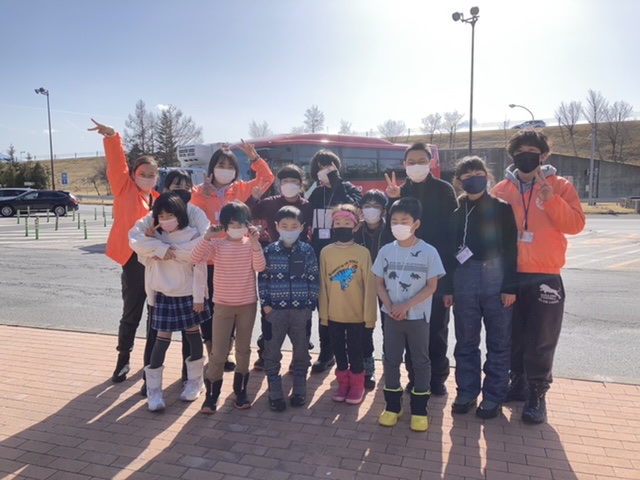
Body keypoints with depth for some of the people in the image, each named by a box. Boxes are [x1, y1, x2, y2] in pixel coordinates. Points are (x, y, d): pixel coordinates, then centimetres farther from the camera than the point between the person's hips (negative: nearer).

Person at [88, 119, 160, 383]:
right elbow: (117, 163, -14)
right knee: (131, 314, 4)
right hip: (134, 260, -4)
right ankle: (123, 360, 22)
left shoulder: (158, 199, 11)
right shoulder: (125, 188, 0)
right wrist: (112, 137, -28)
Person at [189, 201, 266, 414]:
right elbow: (195, 258, -17)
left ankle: (240, 391, 29)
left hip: (247, 304, 1)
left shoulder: (251, 244, -1)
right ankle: (211, 395, 19)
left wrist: (255, 242, -24)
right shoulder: (217, 244, -3)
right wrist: (207, 237, -26)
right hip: (223, 305, -1)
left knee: (243, 349, 13)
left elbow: (260, 267, -16)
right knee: (218, 353, 1)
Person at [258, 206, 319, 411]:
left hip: (301, 309, 0)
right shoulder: (269, 251, -1)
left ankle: (299, 391, 29)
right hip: (275, 309, 0)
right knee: (272, 352, 7)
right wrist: (265, 303, -5)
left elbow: (313, 279, 1)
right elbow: (262, 278, 1)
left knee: (301, 351, 12)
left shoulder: (307, 251, -1)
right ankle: (275, 394, 21)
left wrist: (311, 303, -2)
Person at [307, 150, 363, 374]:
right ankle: (326, 353, 22)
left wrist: (336, 182, -19)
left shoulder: (350, 189, 1)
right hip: (319, 257, 4)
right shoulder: (315, 194, 12)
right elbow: (307, 225, 13)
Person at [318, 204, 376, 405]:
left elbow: (369, 286, -6)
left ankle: (357, 384, 29)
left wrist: (369, 314, -6)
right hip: (333, 314, 2)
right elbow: (323, 285, 1)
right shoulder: (326, 252, -3)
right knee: (338, 350, 15)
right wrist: (323, 312, 1)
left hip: (356, 314, -2)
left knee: (355, 351, 10)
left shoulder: (363, 253, -9)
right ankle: (343, 382, 33)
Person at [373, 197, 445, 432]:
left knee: (421, 361, 7)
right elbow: (379, 283, 4)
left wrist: (407, 305, -17)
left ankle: (419, 409, 21)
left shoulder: (429, 252, -9)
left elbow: (431, 286, -9)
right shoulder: (386, 251, -1)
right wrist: (390, 306, -11)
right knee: (391, 359, 10)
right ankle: (392, 406, 25)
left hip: (418, 316, -2)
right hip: (391, 315, 3)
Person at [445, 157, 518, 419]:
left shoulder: (502, 209, 1)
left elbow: (511, 249, -3)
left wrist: (510, 286, -9)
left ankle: (493, 397, 19)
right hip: (464, 283, 2)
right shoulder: (456, 213, 8)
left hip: (497, 282, -2)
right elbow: (449, 250, 9)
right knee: (465, 343, 10)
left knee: (498, 343, 6)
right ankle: (466, 393, 23)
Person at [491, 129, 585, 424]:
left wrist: (552, 200, -21)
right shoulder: (501, 189, 6)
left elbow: (576, 224, -8)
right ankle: (518, 383, 30)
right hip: (509, 275, 3)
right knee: (513, 335, 13)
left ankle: (537, 395, 16)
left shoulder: (559, 186, 1)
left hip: (545, 276, -2)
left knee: (540, 340, 2)